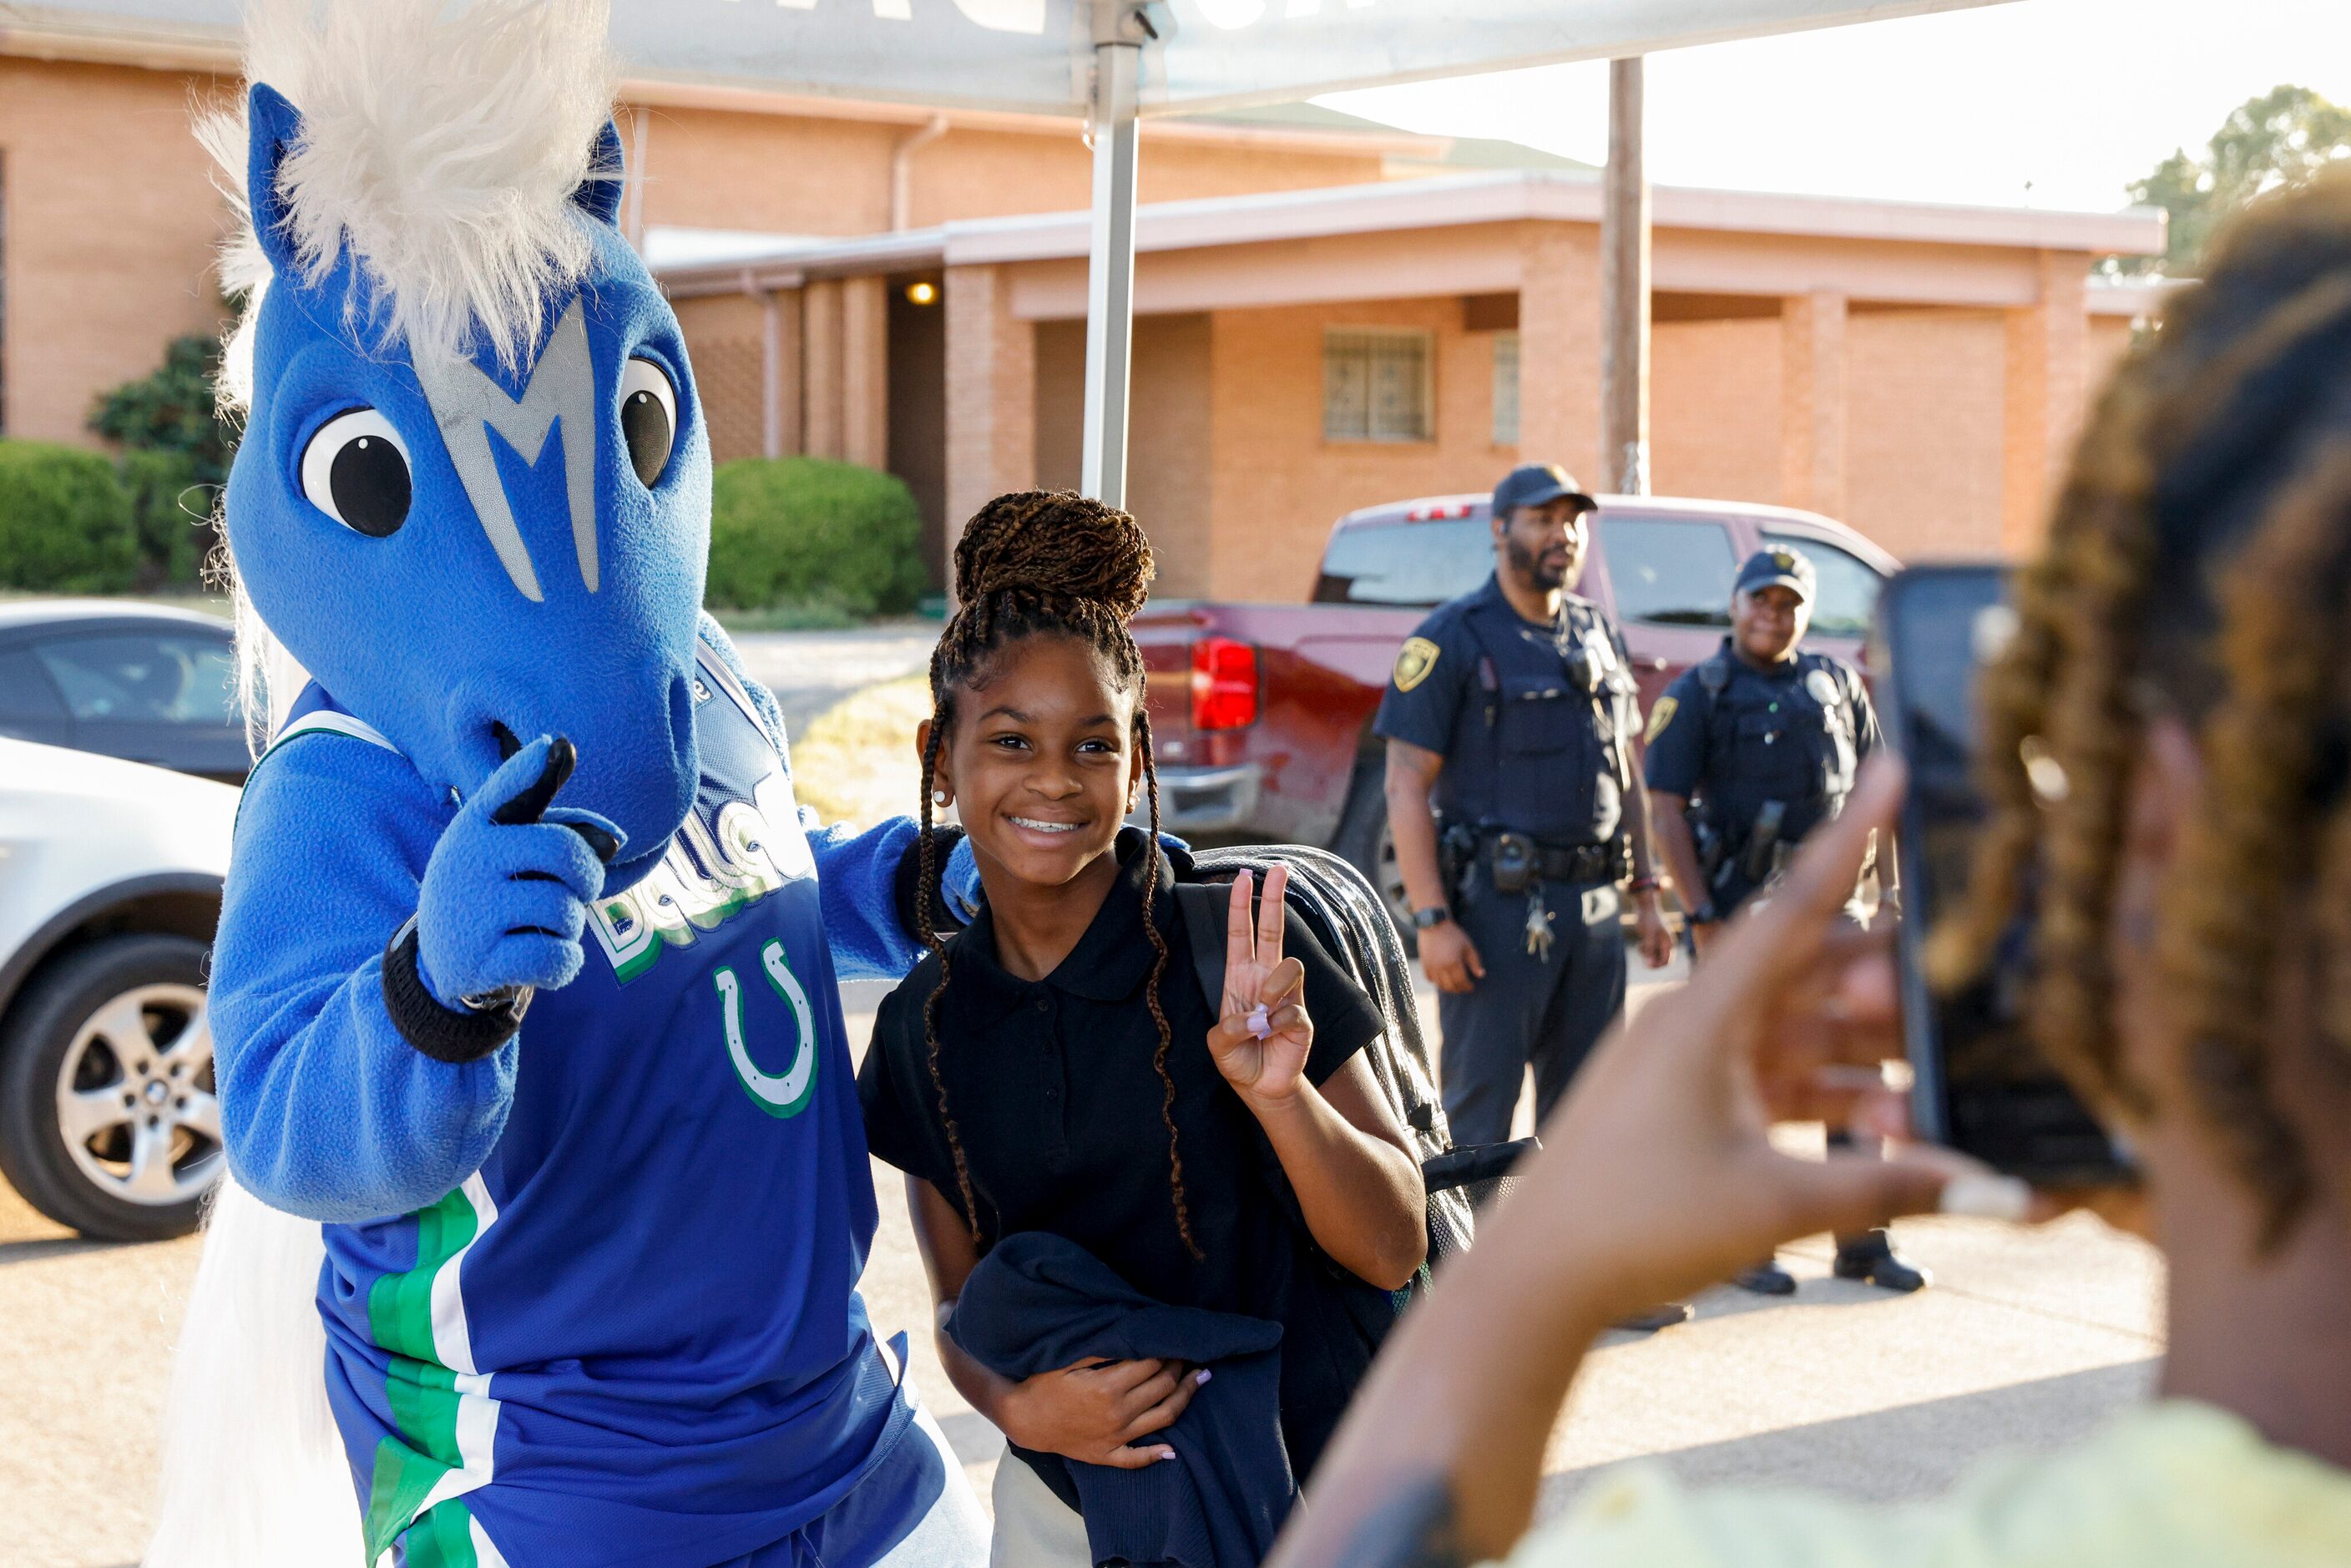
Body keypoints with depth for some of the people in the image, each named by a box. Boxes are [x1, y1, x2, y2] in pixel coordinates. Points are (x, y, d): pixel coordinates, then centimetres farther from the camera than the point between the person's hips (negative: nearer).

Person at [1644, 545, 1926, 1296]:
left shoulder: (1836, 682, 12)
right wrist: (1701, 917, -15)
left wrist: (1891, 888, 9)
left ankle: (1864, 1241, 15)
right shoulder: (1698, 693, -3)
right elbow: (1666, 810, -9)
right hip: (1742, 910, -4)